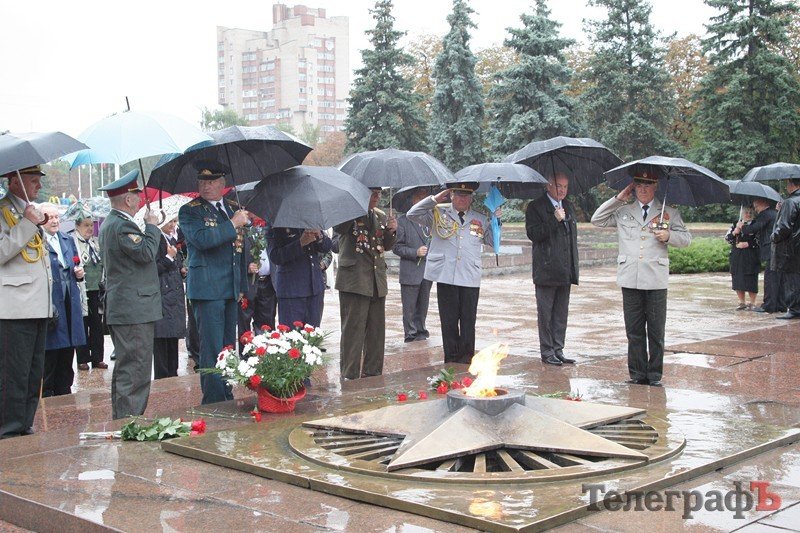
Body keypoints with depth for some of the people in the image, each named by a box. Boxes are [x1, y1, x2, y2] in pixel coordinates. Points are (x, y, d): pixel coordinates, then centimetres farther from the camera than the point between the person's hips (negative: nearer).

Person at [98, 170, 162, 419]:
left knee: (124, 369, 17)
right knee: (136, 370, -9)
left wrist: (148, 228, 16)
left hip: (119, 308, 11)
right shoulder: (122, 225, -17)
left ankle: (120, 418, 24)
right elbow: (147, 252, -20)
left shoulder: (109, 223, 18)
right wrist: (152, 226, -7)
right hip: (135, 308, -11)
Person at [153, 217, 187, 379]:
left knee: (174, 335, 10)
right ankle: (161, 375, -2)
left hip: (175, 294, 8)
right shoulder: (156, 240, -10)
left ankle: (172, 372, 17)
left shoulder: (173, 240, 17)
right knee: (161, 336, -7)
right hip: (162, 295, -8)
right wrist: (169, 258, -17)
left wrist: (183, 271, 8)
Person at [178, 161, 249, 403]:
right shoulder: (189, 211, -3)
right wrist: (233, 224, -16)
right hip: (207, 288, -7)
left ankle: (227, 397, 20)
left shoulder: (231, 209, 16)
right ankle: (213, 401, -3)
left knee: (228, 347, 12)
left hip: (230, 289, 7)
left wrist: (242, 286, 20)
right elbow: (201, 239, -23)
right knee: (212, 349, -8)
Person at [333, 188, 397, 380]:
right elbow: (339, 228, -28)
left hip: (377, 281, 7)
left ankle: (373, 373, 23)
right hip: (354, 280, -7)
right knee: (353, 330, -5)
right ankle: (350, 376, 1)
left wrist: (391, 231, 0)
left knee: (376, 330, 12)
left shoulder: (380, 216, 14)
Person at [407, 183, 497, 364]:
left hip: (471, 278, 2)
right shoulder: (438, 214, 9)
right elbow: (412, 214, 2)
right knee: (449, 320, 3)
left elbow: (493, 242, 20)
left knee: (468, 320, 2)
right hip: (446, 276, -1)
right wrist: (434, 199, 1)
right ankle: (451, 358, 10)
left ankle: (467, 358, 10)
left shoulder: (480, 220, 16)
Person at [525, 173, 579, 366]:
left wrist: (573, 267, 18)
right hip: (546, 271, -6)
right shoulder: (536, 207, -5)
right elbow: (533, 234, -15)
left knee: (561, 313, 10)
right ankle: (547, 352, 7)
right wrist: (555, 220, -21)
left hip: (565, 271, 6)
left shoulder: (568, 207, 16)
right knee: (545, 313, 0)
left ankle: (558, 350, 16)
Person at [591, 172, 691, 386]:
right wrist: (618, 198, 5)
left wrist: (669, 236, -9)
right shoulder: (623, 212, 14)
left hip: (656, 280, -1)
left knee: (656, 332, 2)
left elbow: (686, 239, 12)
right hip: (630, 280, 1)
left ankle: (655, 375, 10)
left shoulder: (669, 213, 10)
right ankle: (637, 374, 12)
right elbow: (597, 220, 9)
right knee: (634, 332, 4)